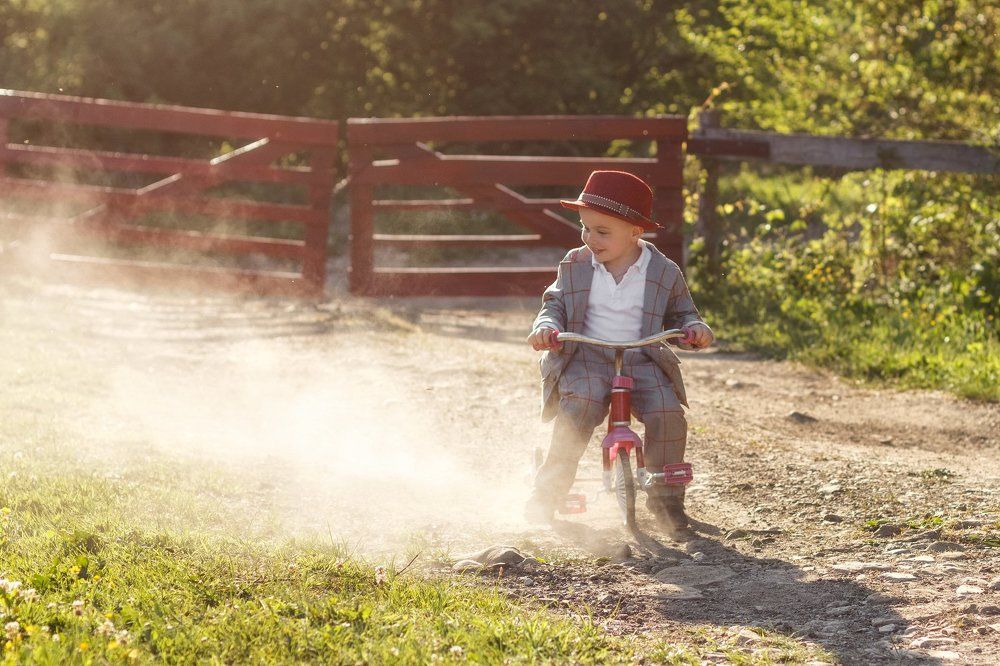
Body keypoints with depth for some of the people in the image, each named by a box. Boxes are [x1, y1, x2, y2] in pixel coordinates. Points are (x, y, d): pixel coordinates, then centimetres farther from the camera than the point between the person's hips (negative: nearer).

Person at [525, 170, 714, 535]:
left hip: (642, 360, 1)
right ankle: (547, 494, -20)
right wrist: (546, 326, -10)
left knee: (668, 413, -24)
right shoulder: (575, 266, 7)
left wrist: (694, 329, -7)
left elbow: (681, 313, 15)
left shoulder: (663, 272, 5)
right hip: (586, 358, 0)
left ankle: (666, 500, -6)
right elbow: (555, 305, 12)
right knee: (578, 409, -31)